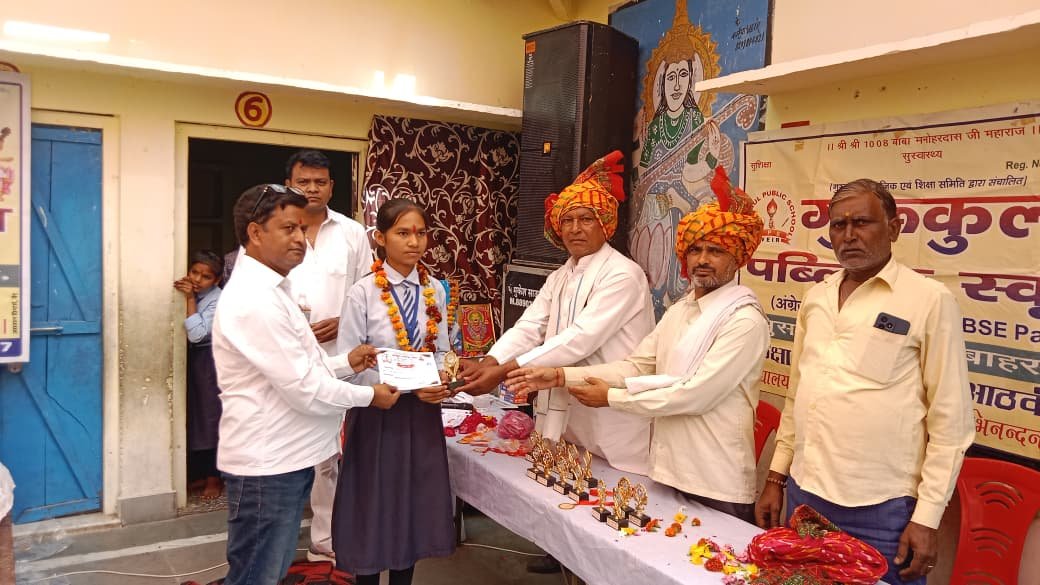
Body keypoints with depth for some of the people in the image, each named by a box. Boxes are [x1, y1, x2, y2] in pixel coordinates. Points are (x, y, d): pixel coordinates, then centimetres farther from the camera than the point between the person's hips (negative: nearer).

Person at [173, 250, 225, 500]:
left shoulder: (218, 299, -16)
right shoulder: (187, 293, 4)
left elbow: (197, 334, -24)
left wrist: (190, 299, -23)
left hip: (208, 361, -6)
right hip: (188, 358, 7)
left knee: (211, 416, 0)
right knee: (192, 416, 11)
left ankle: (214, 477, 10)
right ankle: (200, 472, 24)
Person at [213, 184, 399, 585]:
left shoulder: (268, 290, 12)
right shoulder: (254, 299, -23)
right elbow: (305, 390, -23)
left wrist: (346, 363, 4)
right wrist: (369, 396, -10)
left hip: (283, 459, 10)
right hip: (266, 464, -10)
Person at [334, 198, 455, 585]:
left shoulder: (435, 290, 3)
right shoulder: (362, 293, -11)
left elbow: (440, 351, 9)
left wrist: (442, 379, -13)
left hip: (423, 413, 4)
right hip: (377, 412, -4)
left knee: (415, 504, 14)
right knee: (375, 505, 8)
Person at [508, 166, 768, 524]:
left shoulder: (744, 320, -14)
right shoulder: (680, 310, 12)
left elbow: (698, 393, -21)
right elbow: (636, 366, 5)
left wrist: (611, 398, -14)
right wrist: (561, 376, -5)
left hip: (717, 486, -7)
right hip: (670, 471, 7)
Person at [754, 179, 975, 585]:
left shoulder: (930, 300, -7)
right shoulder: (815, 298, 8)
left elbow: (951, 420, -7)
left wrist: (927, 517, -9)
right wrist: (776, 477, 12)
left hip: (880, 509, -5)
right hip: (804, 494, 5)